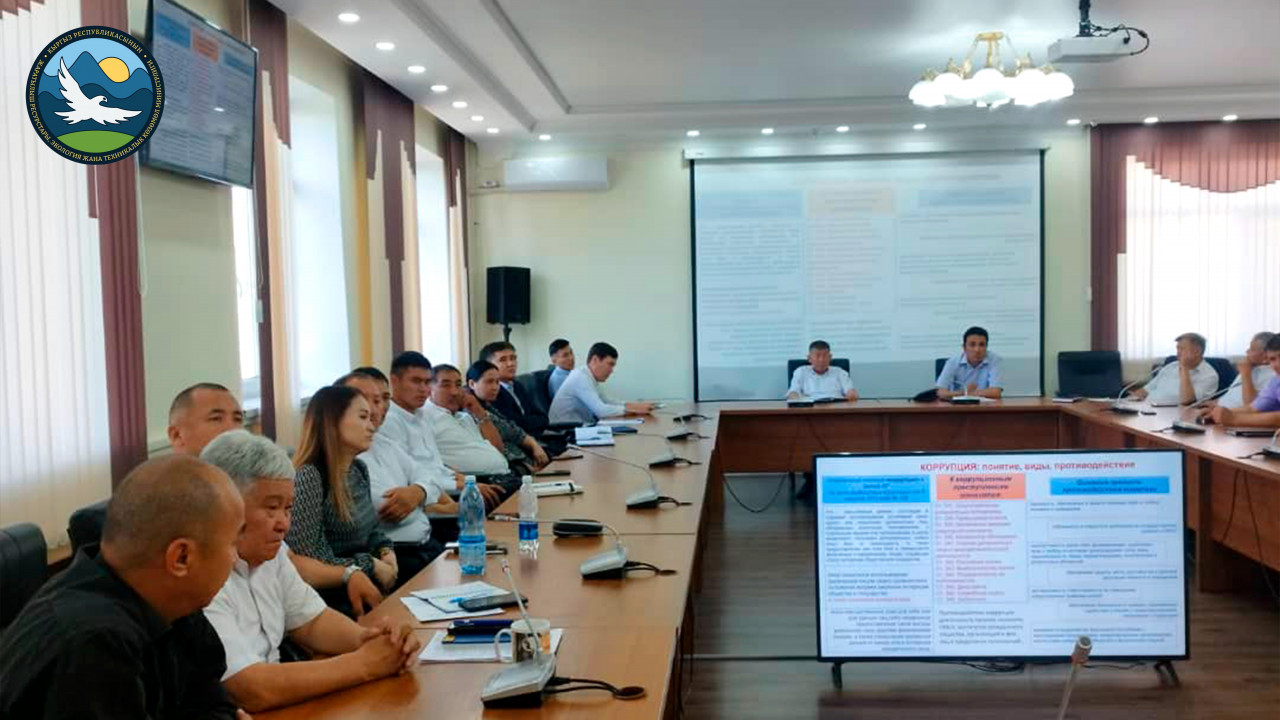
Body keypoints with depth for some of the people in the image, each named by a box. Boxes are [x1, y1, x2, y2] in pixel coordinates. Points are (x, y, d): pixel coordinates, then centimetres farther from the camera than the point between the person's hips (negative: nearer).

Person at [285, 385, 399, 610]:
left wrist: (386, 552, 0)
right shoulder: (307, 477, -17)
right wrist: (373, 566, -14)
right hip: (333, 597, -7)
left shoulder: (360, 470, 9)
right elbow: (309, 562, -19)